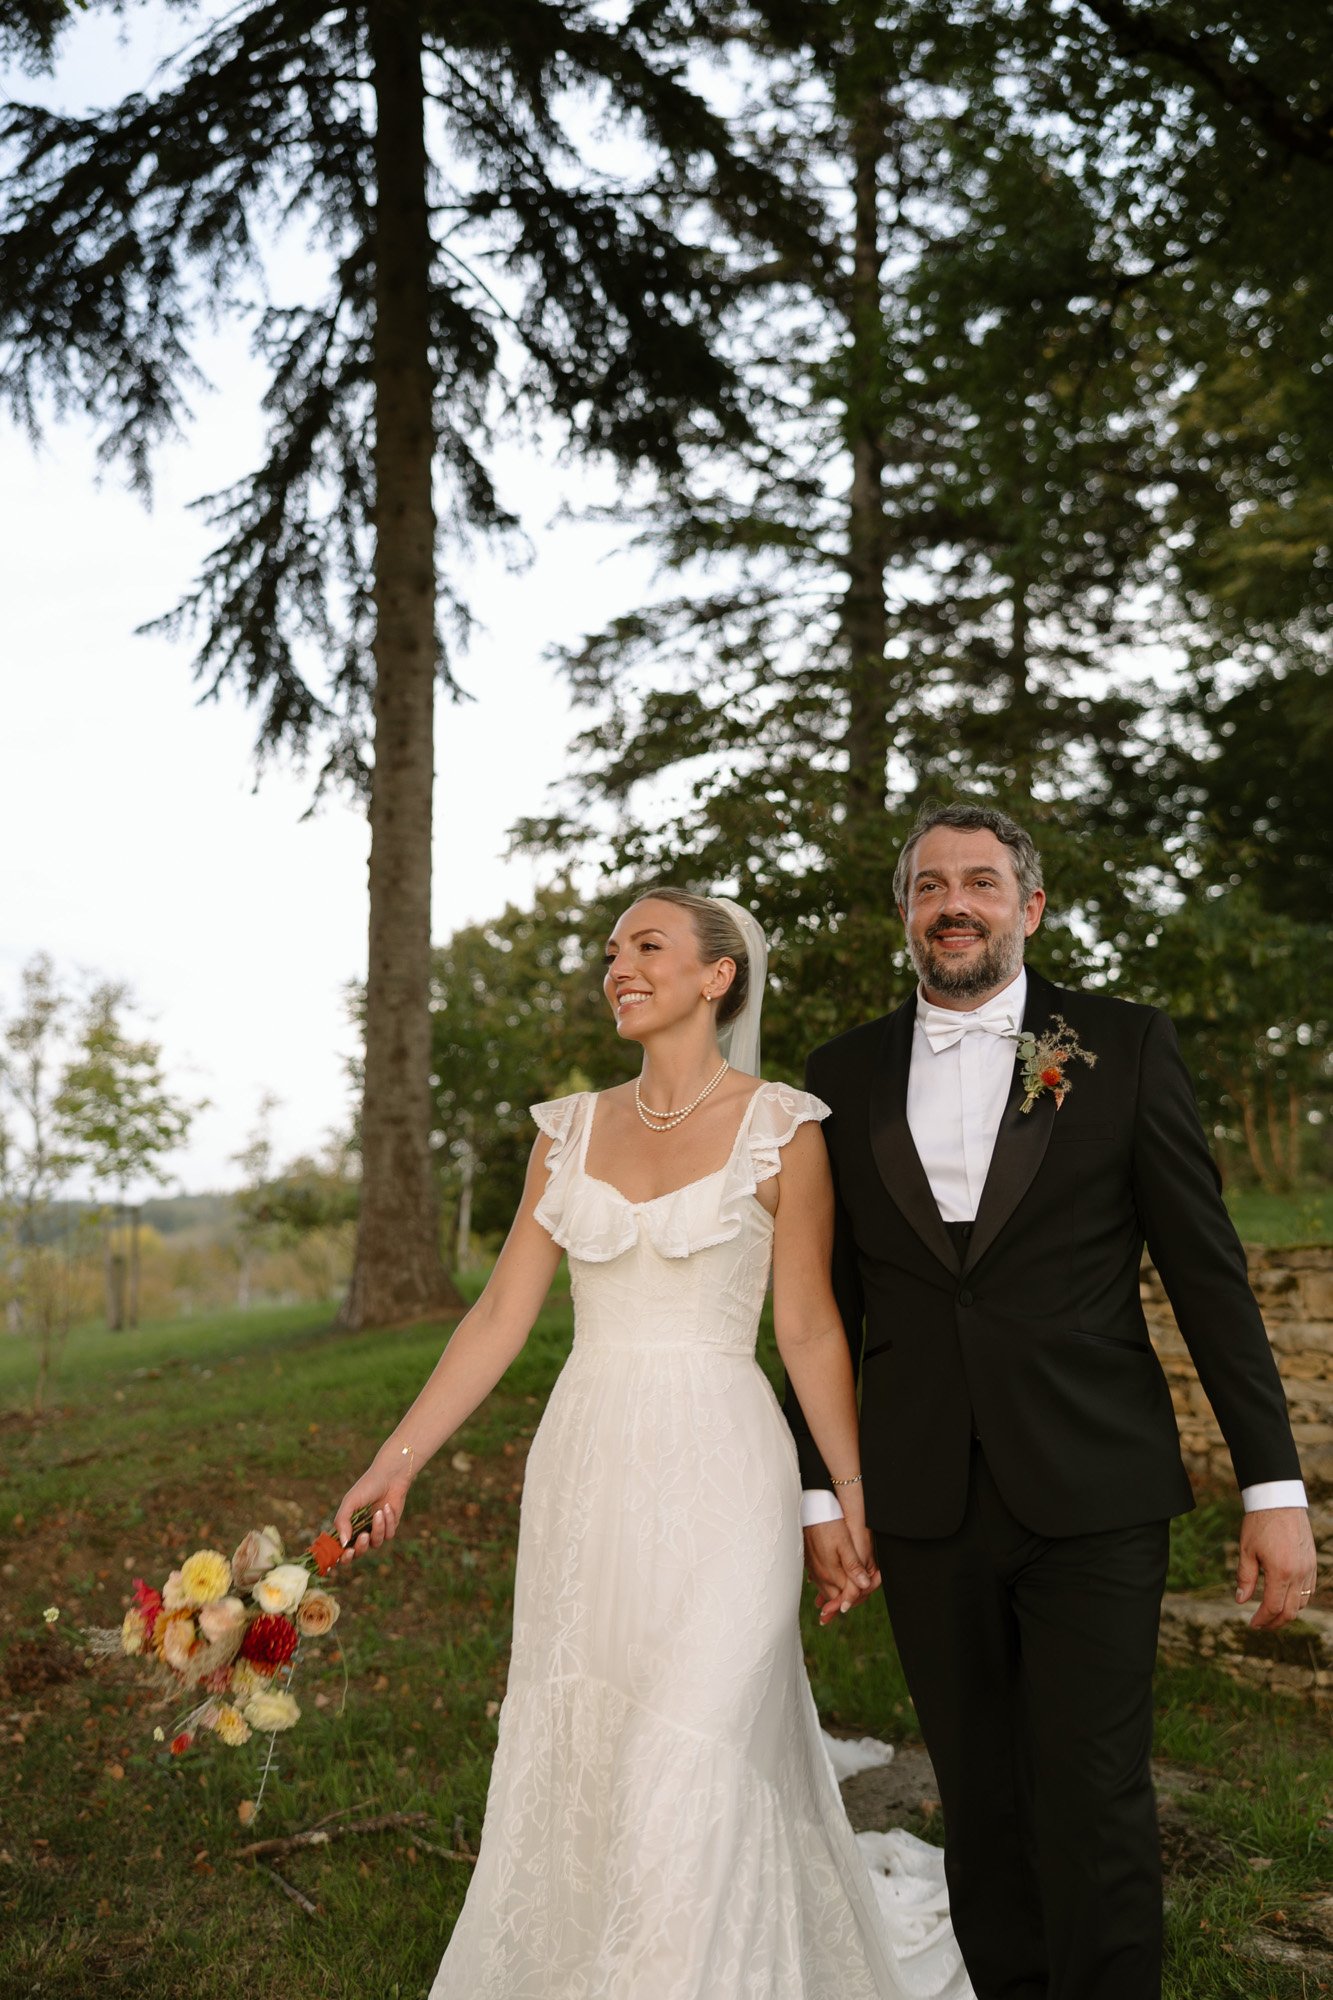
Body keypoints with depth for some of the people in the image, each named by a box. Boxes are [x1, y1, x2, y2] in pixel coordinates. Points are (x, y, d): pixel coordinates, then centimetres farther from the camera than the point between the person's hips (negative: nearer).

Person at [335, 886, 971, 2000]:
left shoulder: (780, 1128, -4)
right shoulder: (572, 1129, 7)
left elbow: (809, 1329, -1)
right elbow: (502, 1314, 7)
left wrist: (854, 1493, -1)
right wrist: (396, 1463, 3)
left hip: (715, 1481, -4)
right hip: (584, 1478, 5)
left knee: (688, 1771, -5)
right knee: (574, 1766, 12)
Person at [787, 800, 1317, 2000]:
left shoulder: (1124, 1047, 1)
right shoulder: (845, 1077, 7)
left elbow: (1208, 1272, 0)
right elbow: (828, 1302, 11)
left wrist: (1276, 1485, -3)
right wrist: (820, 1490, 8)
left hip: (1091, 1497, -2)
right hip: (926, 1507, 3)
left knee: (1094, 1804, -2)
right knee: (980, 1806, 12)